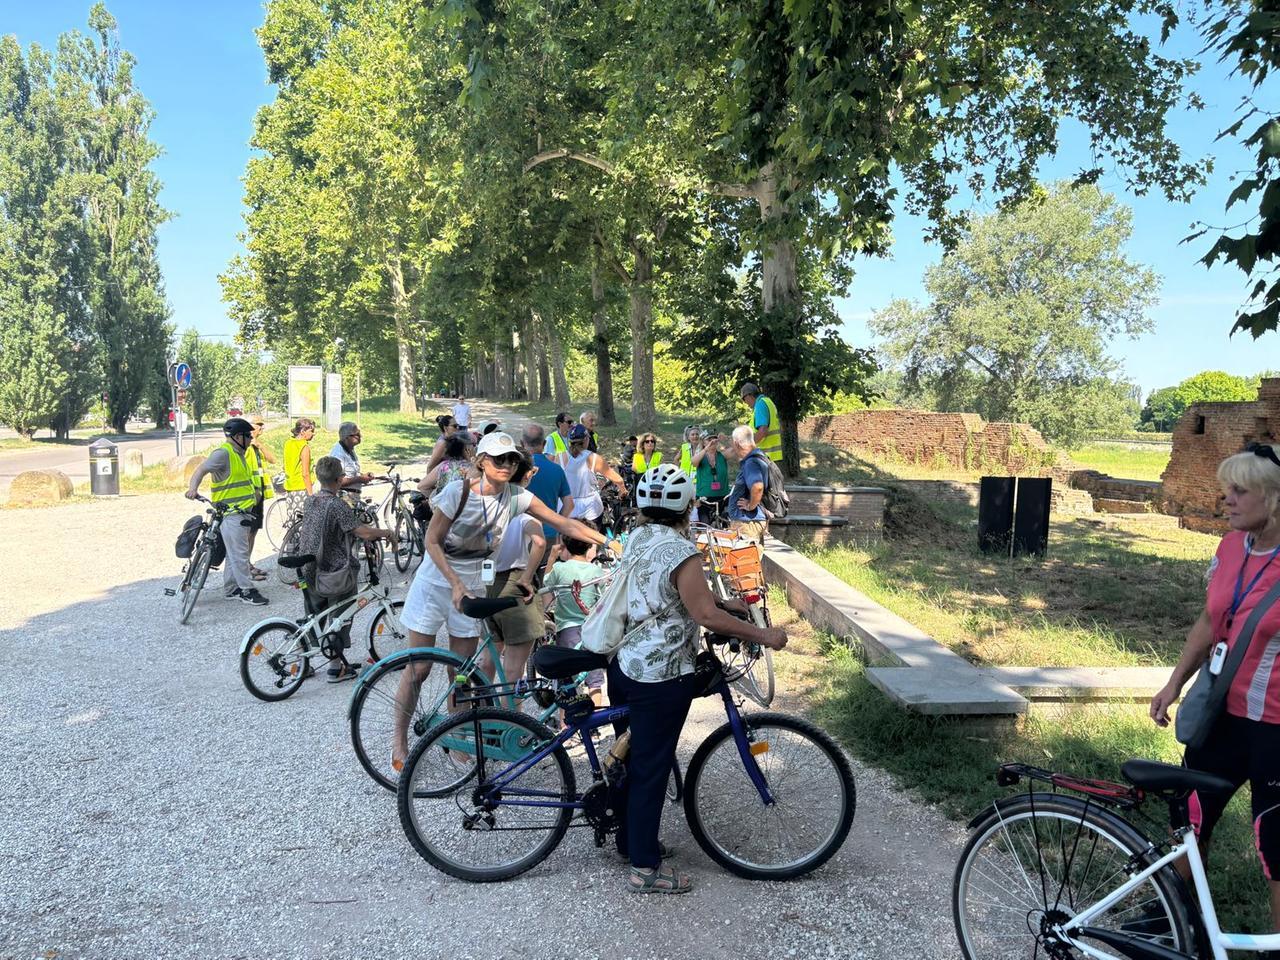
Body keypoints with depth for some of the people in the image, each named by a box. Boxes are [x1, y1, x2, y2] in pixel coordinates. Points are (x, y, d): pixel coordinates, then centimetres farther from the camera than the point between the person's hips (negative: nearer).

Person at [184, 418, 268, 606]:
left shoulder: (238, 453, 18)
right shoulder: (223, 453, -14)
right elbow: (201, 470, -24)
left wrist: (253, 492, 29)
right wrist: (193, 488, -40)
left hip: (242, 513, 10)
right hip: (231, 513, -10)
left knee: (235, 554, 15)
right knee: (239, 554, -5)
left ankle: (230, 589, 23)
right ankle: (247, 590, -1)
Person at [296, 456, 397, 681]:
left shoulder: (310, 501, 4)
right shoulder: (338, 505, -19)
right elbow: (364, 532, -25)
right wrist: (387, 533, -7)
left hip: (309, 571, 7)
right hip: (335, 573, -7)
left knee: (315, 618, 18)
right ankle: (336, 668, 11)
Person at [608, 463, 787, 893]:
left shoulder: (636, 539, 7)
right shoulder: (680, 551, -20)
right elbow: (707, 616, -25)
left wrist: (723, 602, 21)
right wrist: (764, 635, -16)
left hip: (623, 664, 9)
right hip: (661, 677, -9)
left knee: (631, 756, 20)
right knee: (652, 766, 1)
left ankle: (630, 838, 36)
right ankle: (645, 868, 10)